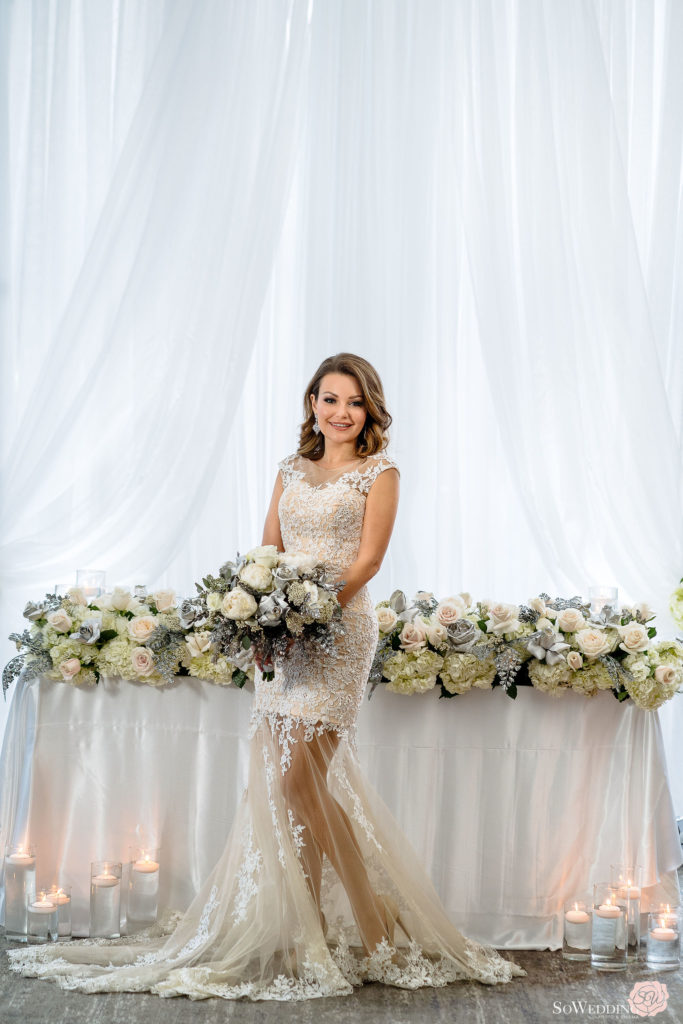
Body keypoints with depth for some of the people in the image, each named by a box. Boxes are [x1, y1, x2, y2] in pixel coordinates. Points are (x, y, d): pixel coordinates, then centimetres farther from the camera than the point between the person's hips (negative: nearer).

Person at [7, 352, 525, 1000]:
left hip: (339, 630, -6)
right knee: (276, 774, 3)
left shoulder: (379, 472, 2)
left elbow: (368, 558, -7)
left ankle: (371, 922, 3)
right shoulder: (292, 470, 18)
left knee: (295, 778, -11)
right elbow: (268, 551, 14)